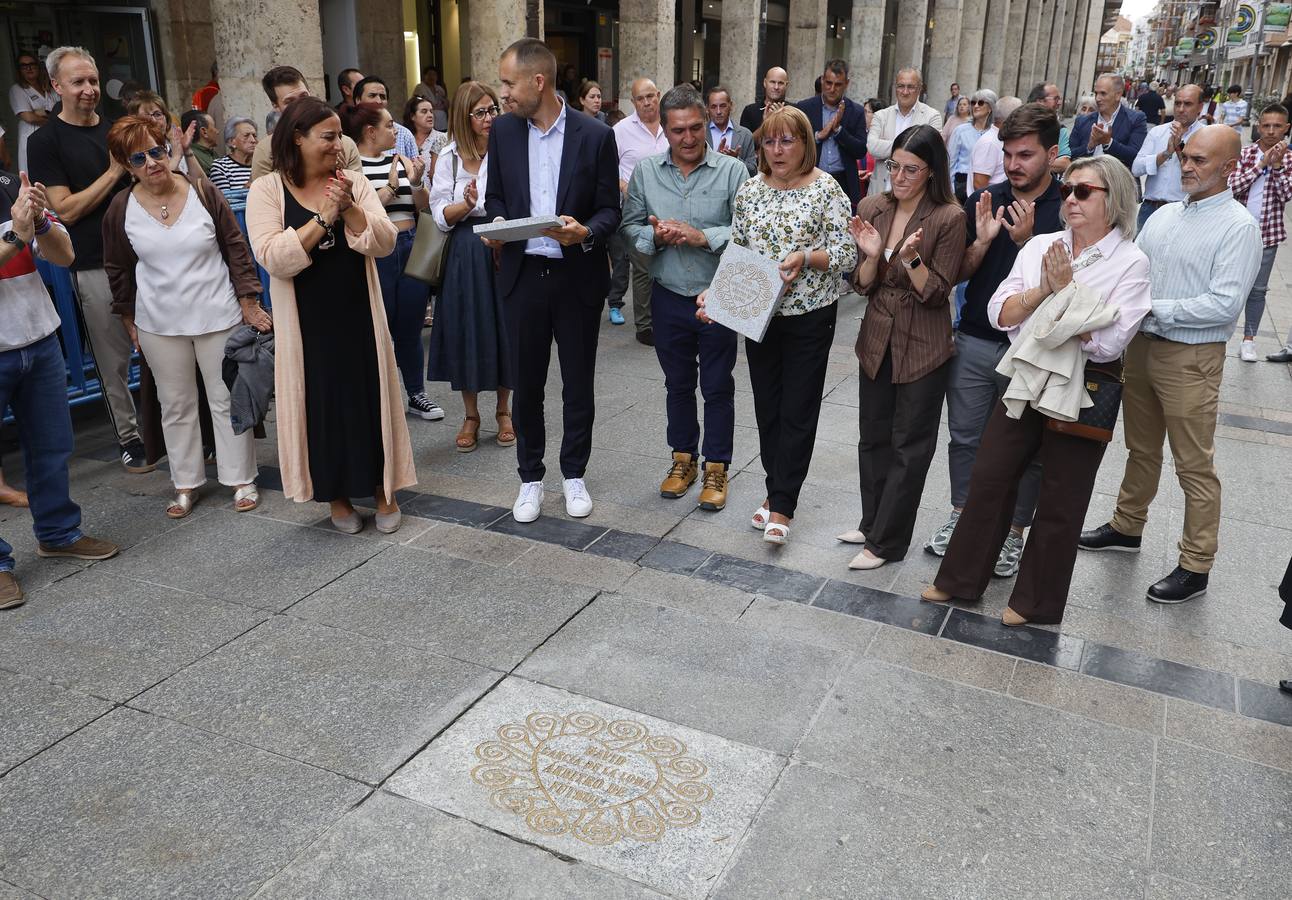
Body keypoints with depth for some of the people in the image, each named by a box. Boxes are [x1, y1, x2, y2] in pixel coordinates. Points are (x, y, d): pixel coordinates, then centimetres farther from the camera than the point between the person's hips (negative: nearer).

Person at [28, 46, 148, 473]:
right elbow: (65, 210, -10)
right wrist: (113, 172, -13)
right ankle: (129, 438, 14)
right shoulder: (45, 141, -3)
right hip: (97, 266, -4)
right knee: (115, 359, 2)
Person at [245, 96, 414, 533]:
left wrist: (349, 209, -21)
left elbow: (385, 242, -7)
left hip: (359, 315, 2)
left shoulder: (353, 183, 2)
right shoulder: (267, 190, -4)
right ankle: (337, 497, 24)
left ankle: (383, 490, 24)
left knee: (371, 398, 7)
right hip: (307, 322, -2)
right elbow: (274, 259, -16)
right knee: (321, 405, 7)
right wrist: (322, 218, -20)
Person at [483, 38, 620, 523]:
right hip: (523, 274, 2)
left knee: (578, 383, 10)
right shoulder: (503, 130, 4)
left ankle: (573, 474, 27)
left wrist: (585, 232, -23)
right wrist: (499, 223, -10)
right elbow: (495, 197, 12)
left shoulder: (595, 135, -5)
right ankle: (530, 477, 25)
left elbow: (610, 210, -3)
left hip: (577, 276, -2)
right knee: (526, 384, 9)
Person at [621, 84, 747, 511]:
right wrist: (655, 236, -15)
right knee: (678, 383, 16)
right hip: (669, 297, 3)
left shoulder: (733, 171, -7)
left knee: (718, 386, 7)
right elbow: (629, 225, 4)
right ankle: (683, 458, 31)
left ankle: (716, 467, 21)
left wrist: (702, 236, -22)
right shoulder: (645, 172, 3)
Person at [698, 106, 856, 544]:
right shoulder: (750, 189, 4)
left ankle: (782, 505, 8)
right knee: (767, 405, 12)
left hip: (809, 316, -4)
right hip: (758, 315, 5)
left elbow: (847, 255, -8)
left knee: (797, 411, 0)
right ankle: (778, 487, 29)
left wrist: (806, 257, -24)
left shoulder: (827, 190, -8)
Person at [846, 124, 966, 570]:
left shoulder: (948, 218, -14)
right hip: (877, 340, 5)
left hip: (923, 348, -5)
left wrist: (911, 258, -28)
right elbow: (862, 285, 0)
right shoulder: (872, 208, 0)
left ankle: (886, 541, 16)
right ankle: (872, 522, 34)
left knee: (908, 447, 6)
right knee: (874, 438, 17)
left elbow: (936, 293, -13)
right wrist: (871, 254, -19)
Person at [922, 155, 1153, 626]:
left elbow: (1106, 343, -18)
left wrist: (1067, 289, -19)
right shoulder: (1040, 246, 3)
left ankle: (1036, 601, 26)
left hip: (1082, 396, -4)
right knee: (988, 480, 8)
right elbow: (1000, 313, -4)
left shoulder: (1131, 264, -9)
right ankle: (962, 578, 25)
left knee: (1058, 504, 9)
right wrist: (1043, 289, -19)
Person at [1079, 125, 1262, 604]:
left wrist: (1153, 308, -20)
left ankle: (1195, 567, 13)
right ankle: (1127, 526, 38)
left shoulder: (1238, 227, -12)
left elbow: (1225, 304, -20)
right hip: (1142, 345, 7)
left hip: (1191, 359, -6)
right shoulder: (1164, 215, 9)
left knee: (1195, 465, 3)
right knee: (1141, 448, 21)